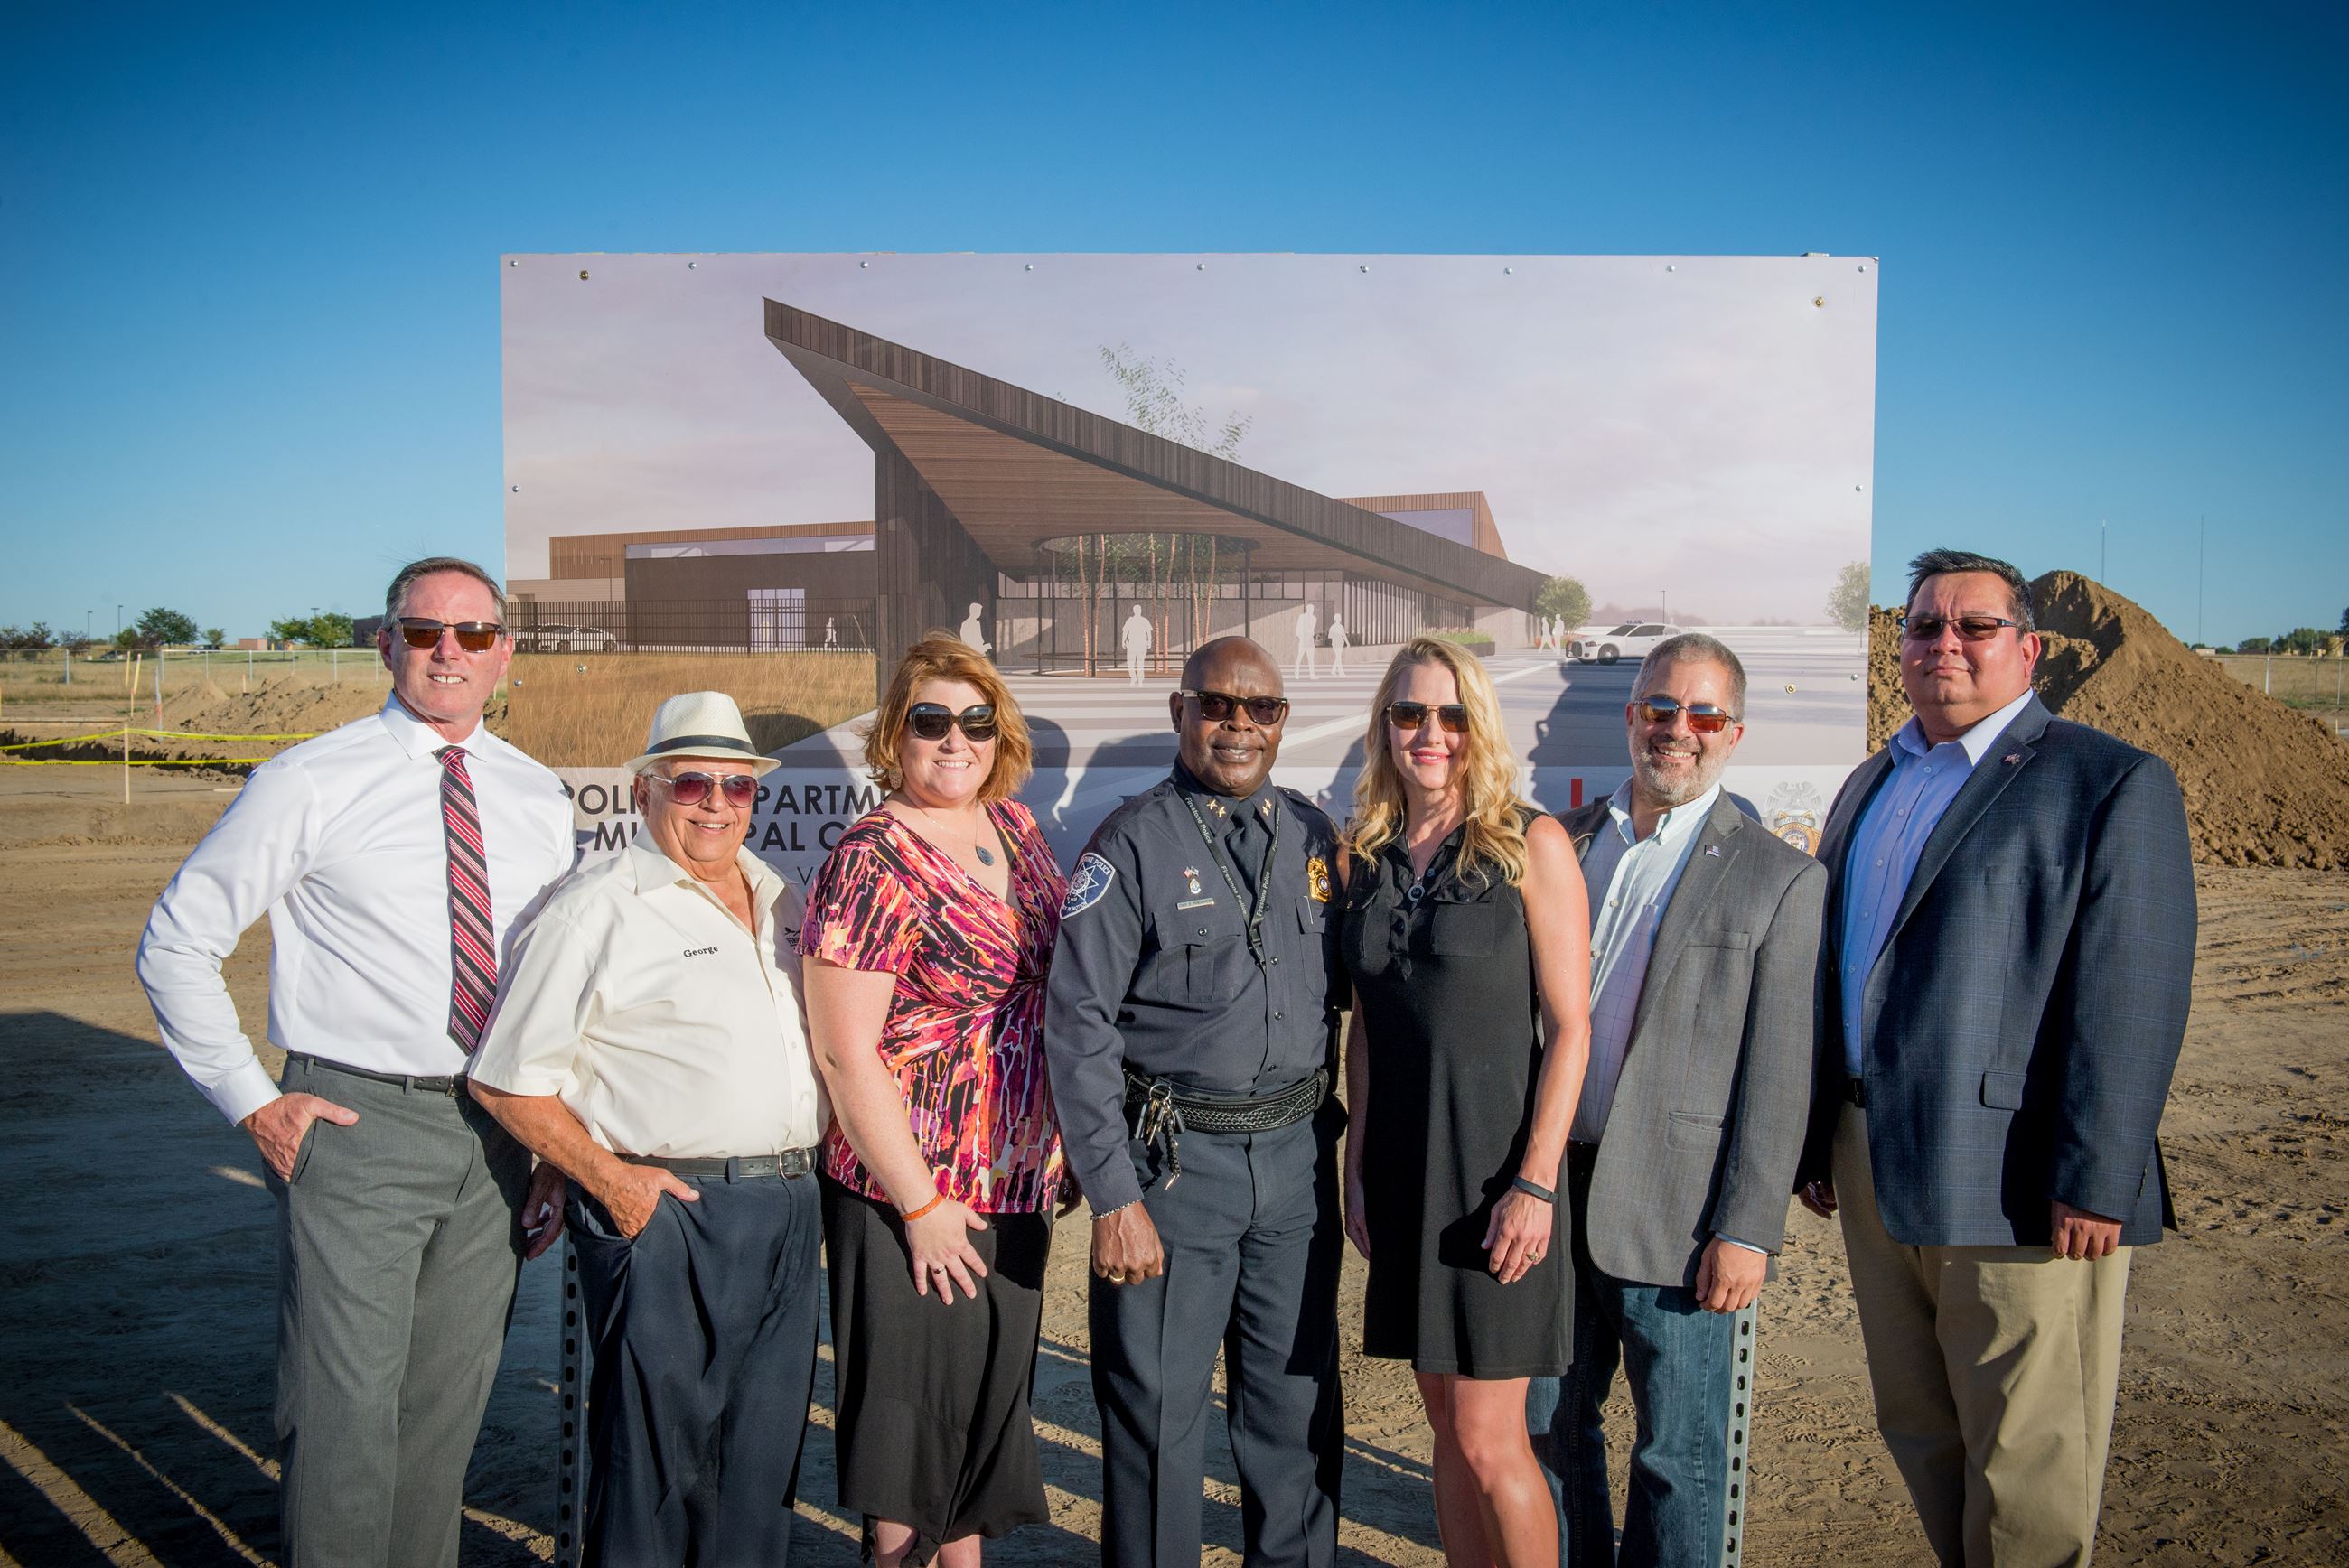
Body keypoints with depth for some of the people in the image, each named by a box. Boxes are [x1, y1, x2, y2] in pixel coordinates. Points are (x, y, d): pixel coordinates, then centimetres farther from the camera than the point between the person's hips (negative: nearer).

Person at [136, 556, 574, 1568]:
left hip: (498, 1133, 4)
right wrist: (252, 1103, -6)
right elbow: (175, 945, -1)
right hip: (354, 1127, -4)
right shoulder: (308, 784, -5)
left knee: (450, 1402, 15)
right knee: (346, 1409, -2)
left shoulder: (540, 800, 8)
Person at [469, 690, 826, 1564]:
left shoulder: (784, 902, 14)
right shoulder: (597, 911, -6)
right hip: (663, 1211, -6)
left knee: (764, 1455, 15)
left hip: (787, 1218, 6)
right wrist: (606, 1177, -13)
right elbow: (506, 1081, -6)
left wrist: (807, 1179, 11)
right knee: (655, 1457, 3)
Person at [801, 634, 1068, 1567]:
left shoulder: (1011, 824, 5)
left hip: (1018, 1181, 7)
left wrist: (1068, 1141, 12)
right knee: (915, 1401, 6)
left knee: (994, 1390, 19)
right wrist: (920, 1204, -16)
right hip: (913, 1192, -7)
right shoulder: (874, 861, -17)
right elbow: (843, 1051, -19)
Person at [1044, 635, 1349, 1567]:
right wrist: (1112, 1196, -14)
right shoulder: (1133, 845, -7)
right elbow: (1076, 1025, -11)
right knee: (1156, 1410, 6)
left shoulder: (1313, 838, 8)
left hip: (1298, 1155, 5)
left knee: (1298, 1403, 15)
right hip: (1174, 1158, -4)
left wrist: (1337, 1135, 9)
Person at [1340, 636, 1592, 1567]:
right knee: (1446, 1420, 13)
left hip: (1495, 1166, -5)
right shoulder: (1364, 856, 8)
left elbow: (1569, 1026, -9)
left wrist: (1536, 1182, -15)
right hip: (1404, 1167, 5)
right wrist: (1357, 1166, 9)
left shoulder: (1530, 844, -7)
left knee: (1487, 1442, -3)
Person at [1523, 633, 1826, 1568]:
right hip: (1551, 1186, 4)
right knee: (1549, 1422, 17)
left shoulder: (1779, 879, -5)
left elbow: (1777, 1077, -8)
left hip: (1671, 1209, -4)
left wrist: (1748, 1231, -11)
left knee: (1679, 1450, 9)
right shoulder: (1564, 843, 7)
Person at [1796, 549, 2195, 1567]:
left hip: (2015, 1182, -6)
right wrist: (1817, 1141, 13)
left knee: (2024, 1464, 6)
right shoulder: (1870, 789, 15)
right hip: (1874, 1171, 7)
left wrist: (2093, 1185, -17)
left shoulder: (2113, 784, -6)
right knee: (1918, 1432, 18)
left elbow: (2133, 1009, -13)